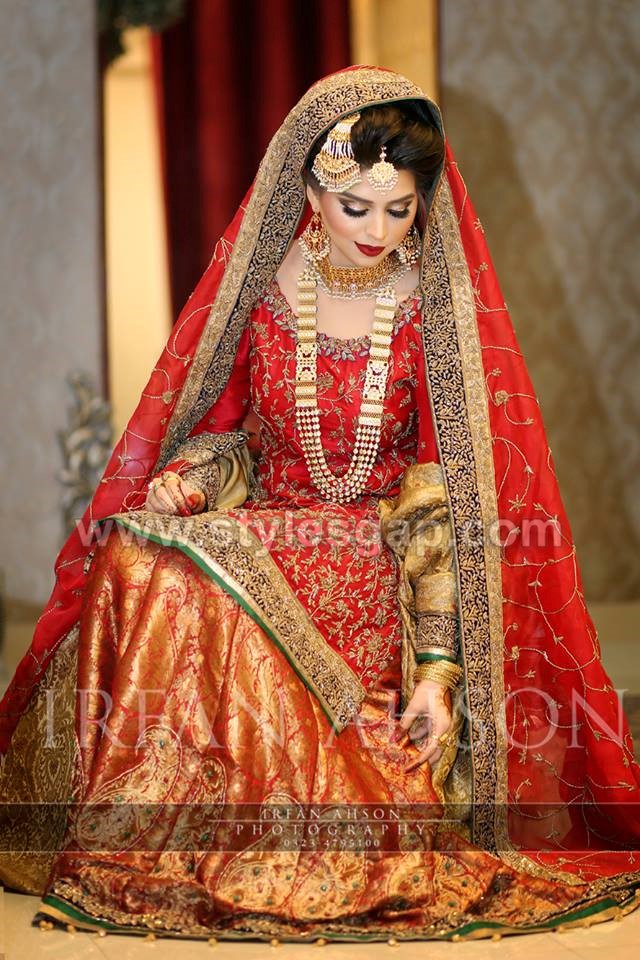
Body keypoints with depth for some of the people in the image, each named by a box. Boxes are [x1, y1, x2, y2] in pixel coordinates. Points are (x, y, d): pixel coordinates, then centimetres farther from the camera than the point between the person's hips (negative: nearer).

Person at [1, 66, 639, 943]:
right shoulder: (258, 285, 1)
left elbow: (451, 493, -8)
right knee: (136, 563, -30)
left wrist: (439, 667, -16)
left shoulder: (439, 304, -5)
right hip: (261, 537, 3)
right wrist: (188, 478, -11)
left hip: (385, 562, -3)